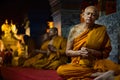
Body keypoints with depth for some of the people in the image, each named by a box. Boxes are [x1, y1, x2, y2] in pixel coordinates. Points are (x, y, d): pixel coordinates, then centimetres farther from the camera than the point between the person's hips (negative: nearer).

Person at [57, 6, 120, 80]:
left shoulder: (101, 30, 1)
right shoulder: (74, 30, 2)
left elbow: (106, 53, 2)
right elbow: (68, 51, 6)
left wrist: (91, 52, -16)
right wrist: (79, 52, -15)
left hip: (96, 63, -2)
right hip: (78, 64, 2)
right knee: (60, 70, -32)